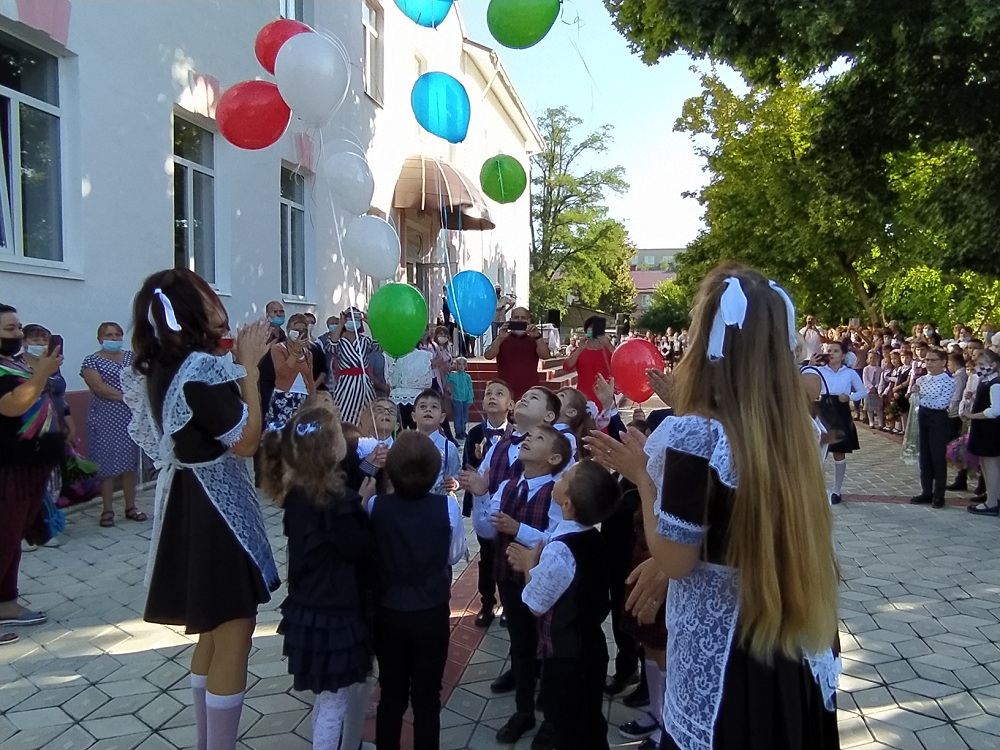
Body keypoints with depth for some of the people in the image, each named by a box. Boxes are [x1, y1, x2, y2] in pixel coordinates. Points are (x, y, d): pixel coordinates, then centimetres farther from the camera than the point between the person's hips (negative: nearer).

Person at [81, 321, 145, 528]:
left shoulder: (132, 357, 11)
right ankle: (107, 510, 6)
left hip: (130, 417, 3)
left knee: (130, 462, 6)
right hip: (105, 420, -3)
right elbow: (99, 387, -13)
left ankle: (131, 507, 13)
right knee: (108, 463, -1)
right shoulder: (91, 361, -1)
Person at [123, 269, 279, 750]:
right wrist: (247, 365, -14)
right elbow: (246, 441, -19)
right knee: (234, 635, 1)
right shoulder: (203, 369, -22)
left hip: (186, 503, 10)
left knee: (213, 629, 22)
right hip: (217, 509, -10)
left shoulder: (157, 369, 6)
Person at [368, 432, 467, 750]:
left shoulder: (375, 506, -13)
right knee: (427, 698, 14)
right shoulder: (447, 507, -16)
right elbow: (455, 555, -2)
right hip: (432, 613, -1)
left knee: (391, 696, 17)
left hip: (388, 613, 1)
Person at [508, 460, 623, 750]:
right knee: (592, 726, 23)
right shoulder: (593, 538, -4)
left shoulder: (559, 550, -29)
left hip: (564, 657, -8)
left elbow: (536, 604, -17)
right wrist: (537, 559, -2)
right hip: (593, 647, 8)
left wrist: (529, 566, -4)